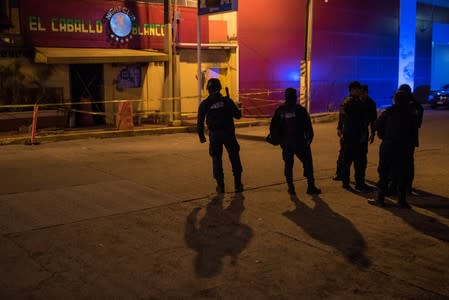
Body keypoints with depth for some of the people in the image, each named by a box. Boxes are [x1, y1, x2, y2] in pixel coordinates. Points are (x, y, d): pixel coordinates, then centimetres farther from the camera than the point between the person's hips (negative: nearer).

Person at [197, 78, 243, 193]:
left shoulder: (204, 104, -3)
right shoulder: (226, 100, -3)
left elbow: (200, 121, -3)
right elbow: (238, 115, -2)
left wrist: (201, 136, 8)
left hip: (214, 135, 0)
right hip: (228, 133, 0)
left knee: (217, 159, 9)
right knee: (234, 158, 10)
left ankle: (220, 185, 7)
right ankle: (238, 184, 11)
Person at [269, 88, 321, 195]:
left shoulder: (280, 110, 3)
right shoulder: (300, 110, -6)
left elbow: (273, 126, 4)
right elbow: (308, 126, -6)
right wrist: (309, 138, 4)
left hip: (285, 143, 3)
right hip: (299, 142, -3)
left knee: (288, 164, 11)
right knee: (307, 163, 5)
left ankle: (291, 187, 9)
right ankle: (311, 186, 4)